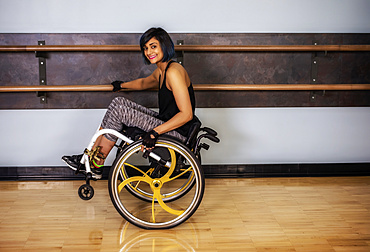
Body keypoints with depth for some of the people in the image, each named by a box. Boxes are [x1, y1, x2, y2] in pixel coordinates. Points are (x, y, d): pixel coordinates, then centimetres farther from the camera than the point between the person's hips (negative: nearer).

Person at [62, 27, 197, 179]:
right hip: (166, 124, 9)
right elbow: (143, 83, 36)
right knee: (120, 102, 5)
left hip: (177, 133, -9)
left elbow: (186, 114, -24)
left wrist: (155, 132, -27)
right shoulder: (160, 72, 11)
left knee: (118, 108, -12)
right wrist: (122, 85, 47)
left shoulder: (174, 71, -18)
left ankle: (96, 165, 1)